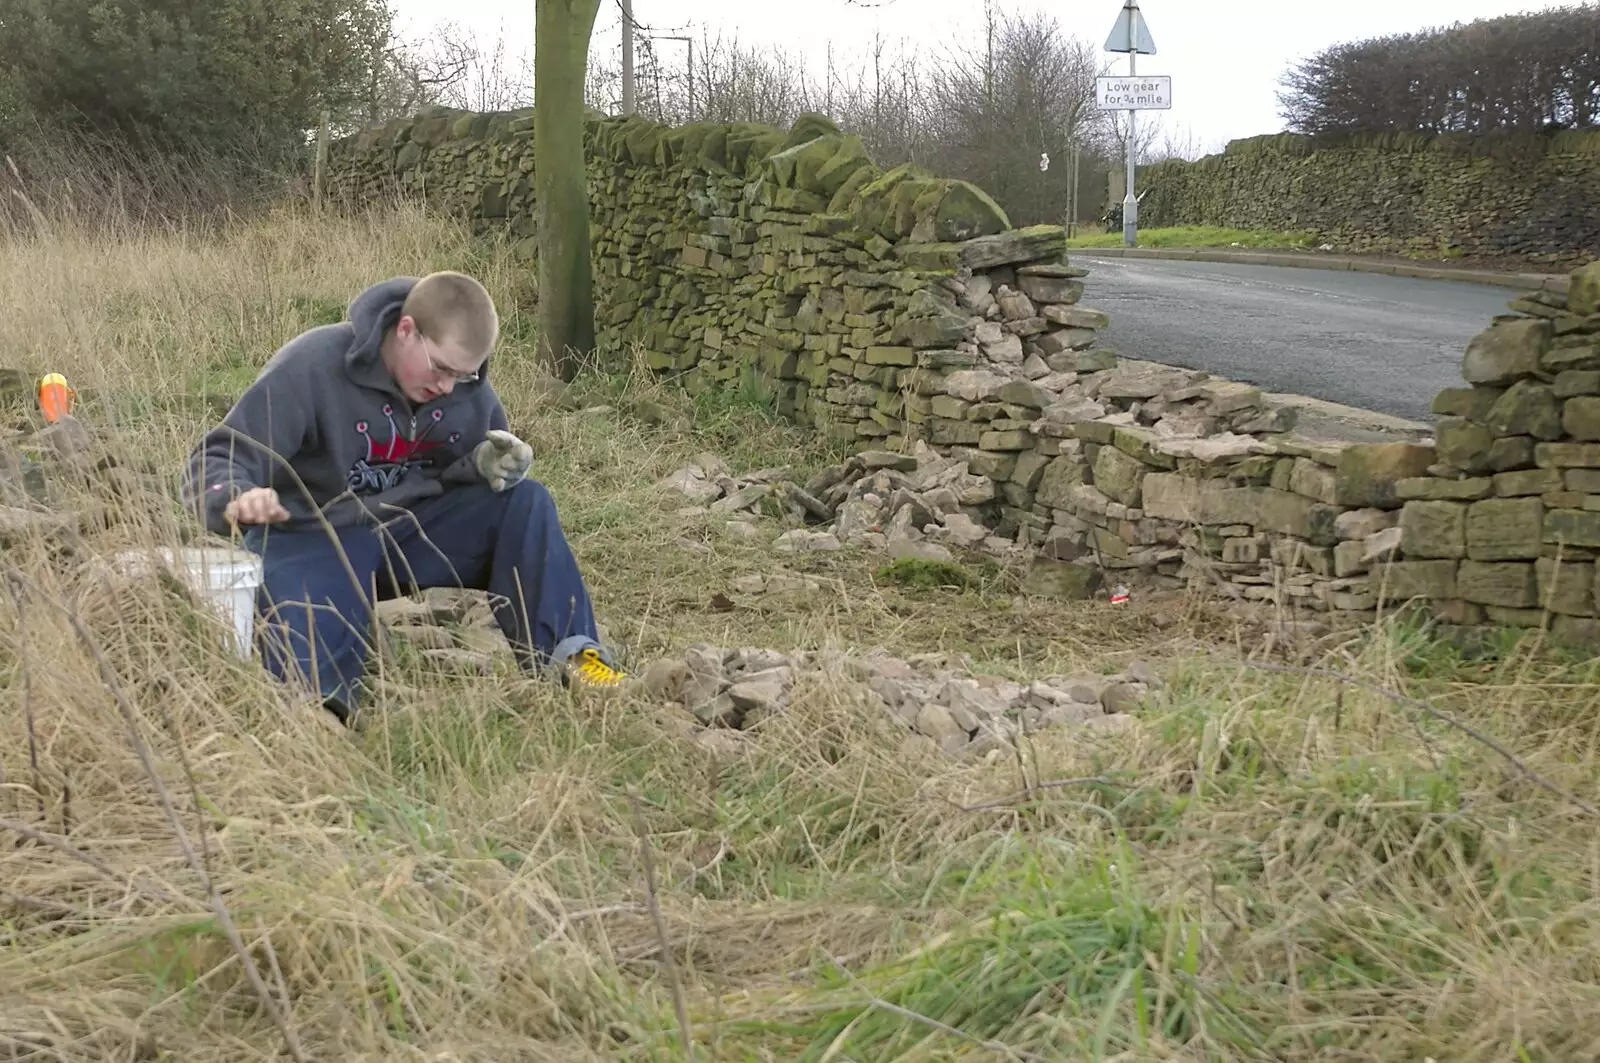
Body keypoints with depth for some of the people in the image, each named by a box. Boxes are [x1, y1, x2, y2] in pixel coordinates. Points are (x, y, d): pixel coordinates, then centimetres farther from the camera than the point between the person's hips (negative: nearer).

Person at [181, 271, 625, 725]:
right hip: (311, 541, -4)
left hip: (414, 531, 5)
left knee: (525, 501, -16)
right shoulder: (311, 368, -19)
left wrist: (490, 464, -15)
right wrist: (236, 501, -47)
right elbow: (216, 460, -21)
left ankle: (566, 651, -25)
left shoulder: (467, 386, -3)